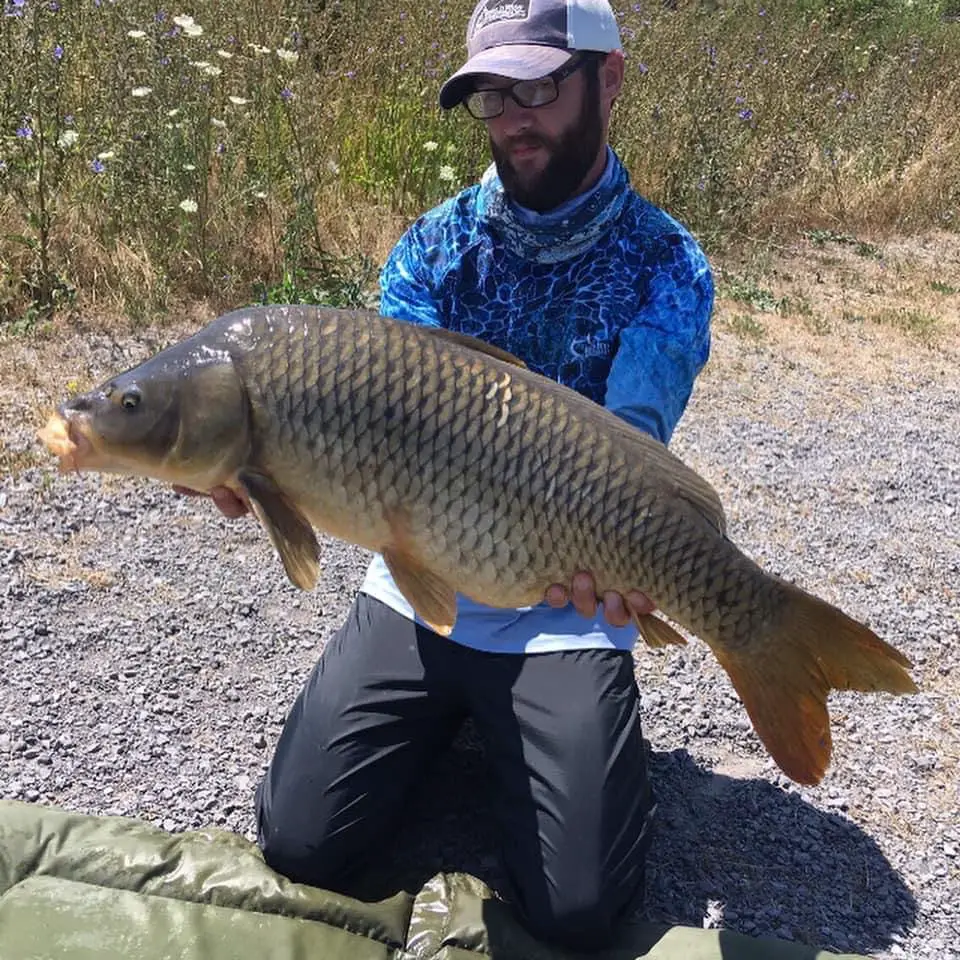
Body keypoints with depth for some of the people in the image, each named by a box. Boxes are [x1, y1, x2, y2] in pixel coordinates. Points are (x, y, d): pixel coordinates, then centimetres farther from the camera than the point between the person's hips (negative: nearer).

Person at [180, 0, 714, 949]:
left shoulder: (664, 265, -7)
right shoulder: (435, 244, 0)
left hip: (565, 610, -2)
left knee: (576, 910, -10)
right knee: (300, 845, -2)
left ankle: (506, 727, 20)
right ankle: (451, 717, 25)